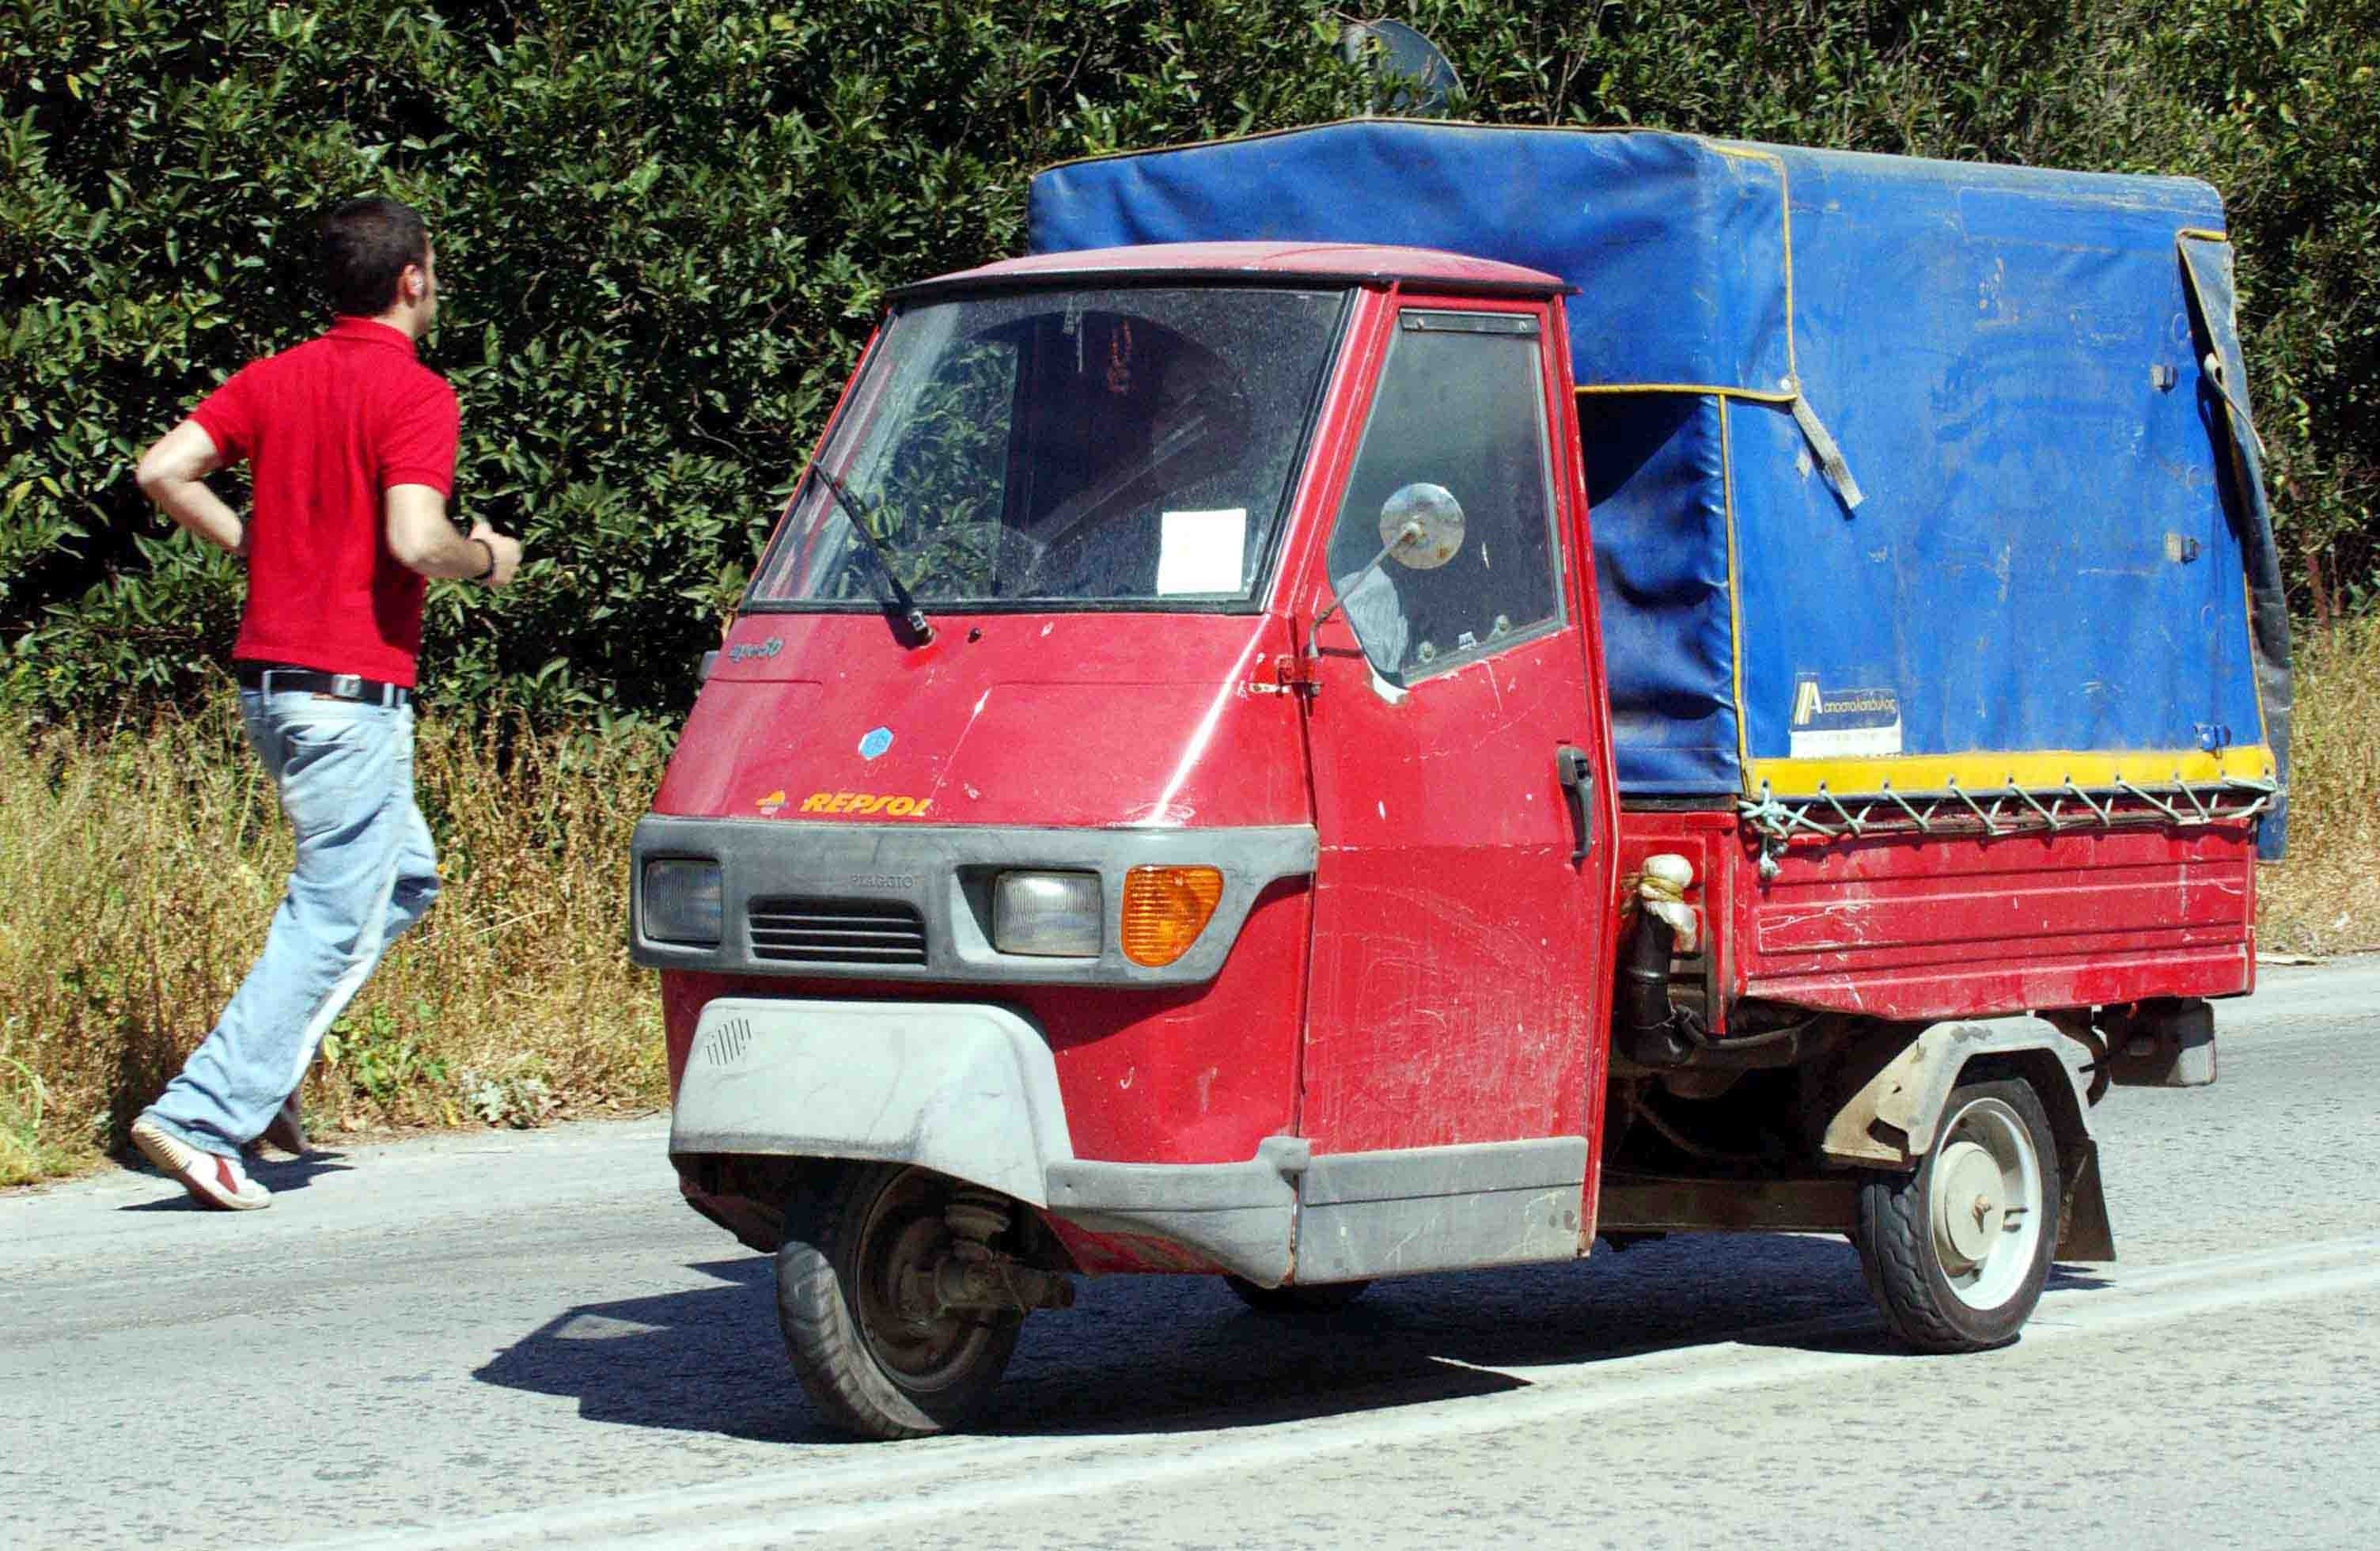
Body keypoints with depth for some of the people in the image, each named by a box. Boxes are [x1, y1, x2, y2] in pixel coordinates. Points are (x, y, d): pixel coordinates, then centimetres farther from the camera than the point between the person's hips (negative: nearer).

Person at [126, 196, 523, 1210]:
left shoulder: (278, 378, 9)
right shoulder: (416, 394, -12)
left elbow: (163, 471, 2)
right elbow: (415, 540, -23)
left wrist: (258, 544, 13)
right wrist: (486, 558, -3)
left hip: (267, 678, 8)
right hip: (355, 689, -8)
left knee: (403, 875, 22)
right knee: (335, 916, -3)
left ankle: (264, 1064, 13)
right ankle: (202, 1117, -10)